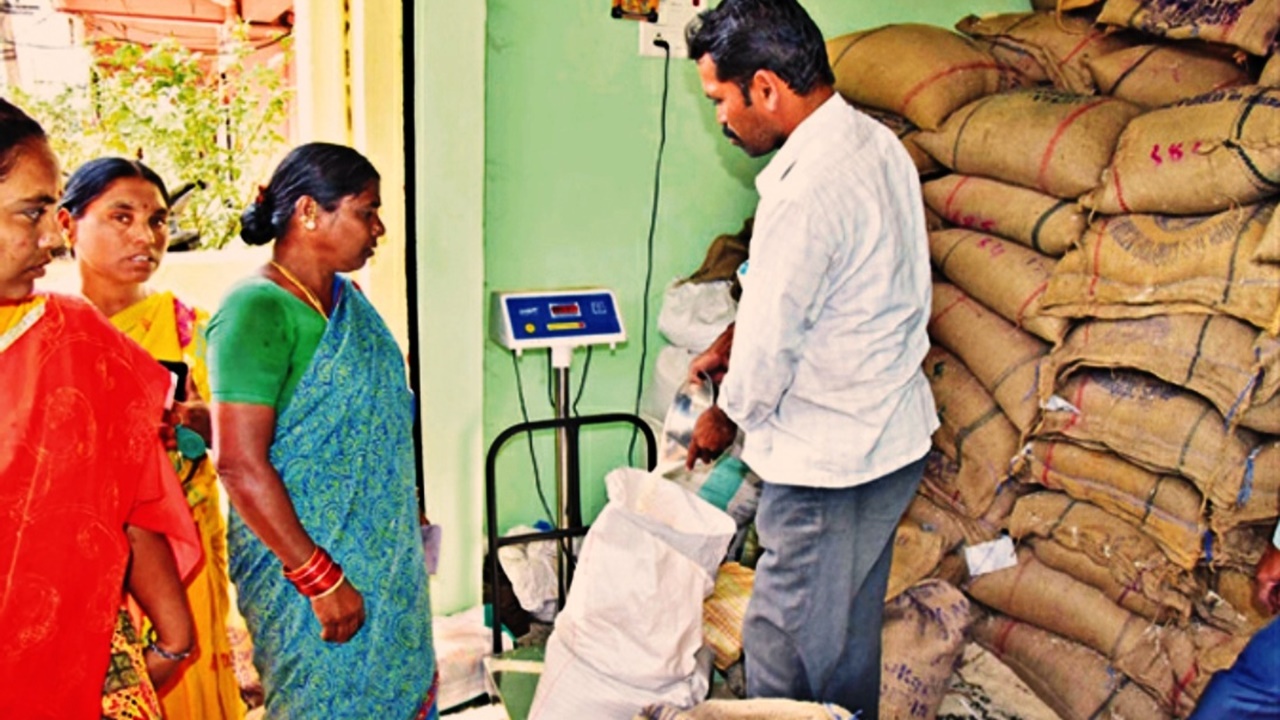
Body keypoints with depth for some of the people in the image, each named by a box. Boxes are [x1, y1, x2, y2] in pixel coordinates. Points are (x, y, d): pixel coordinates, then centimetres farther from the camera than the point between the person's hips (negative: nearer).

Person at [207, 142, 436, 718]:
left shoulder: (348, 298, 7)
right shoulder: (257, 310, -18)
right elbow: (241, 465, -22)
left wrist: (404, 551, 16)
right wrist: (320, 579, -20)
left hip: (385, 558, 8)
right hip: (306, 567, -7)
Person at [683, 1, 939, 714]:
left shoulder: (807, 191, -27)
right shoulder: (876, 143, 4)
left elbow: (772, 343, -18)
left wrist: (724, 419, 0)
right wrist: (732, 340, 15)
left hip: (828, 461, -10)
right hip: (890, 434, 10)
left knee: (787, 648, 9)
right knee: (852, 627, 26)